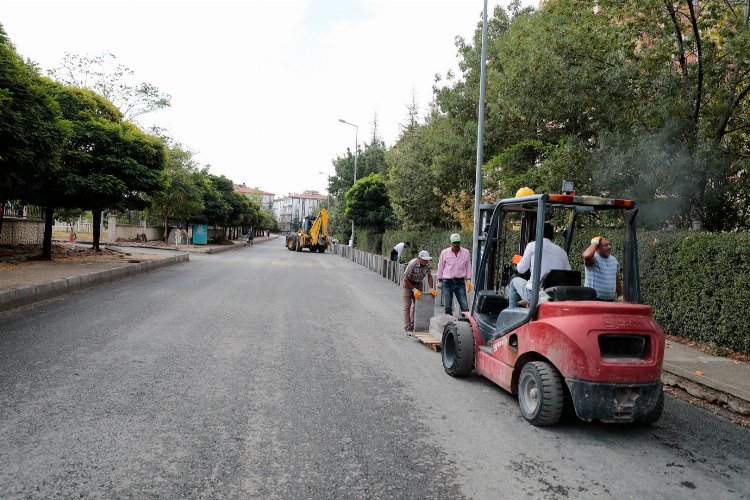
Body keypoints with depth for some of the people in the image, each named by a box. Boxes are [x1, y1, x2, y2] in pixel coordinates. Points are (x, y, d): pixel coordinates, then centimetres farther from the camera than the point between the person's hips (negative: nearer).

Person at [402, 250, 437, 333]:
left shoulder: (427, 264, -16)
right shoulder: (412, 264, -31)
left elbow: (429, 276, -1)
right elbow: (406, 279, -24)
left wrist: (431, 288, -10)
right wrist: (414, 289, -25)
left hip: (418, 284, 5)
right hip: (408, 283, -5)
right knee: (407, 306, -9)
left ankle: (413, 325, 14)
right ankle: (407, 327, -7)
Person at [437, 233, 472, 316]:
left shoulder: (466, 252, 5)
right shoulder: (444, 253, 3)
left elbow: (468, 267, 10)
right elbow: (440, 267, 9)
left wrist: (468, 280, 1)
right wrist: (440, 281, 9)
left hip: (460, 282, 0)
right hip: (447, 282, 0)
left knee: (464, 305, -7)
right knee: (448, 307, 3)